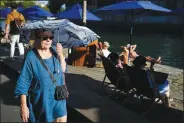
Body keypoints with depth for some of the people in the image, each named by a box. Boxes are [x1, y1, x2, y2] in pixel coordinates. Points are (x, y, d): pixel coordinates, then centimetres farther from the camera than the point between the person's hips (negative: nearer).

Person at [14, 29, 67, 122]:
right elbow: (23, 83, -16)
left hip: (57, 99, 5)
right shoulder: (31, 57, -18)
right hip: (40, 100, -5)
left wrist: (61, 55, -10)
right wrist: (23, 106, -18)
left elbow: (63, 70, 8)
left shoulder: (54, 52, 0)